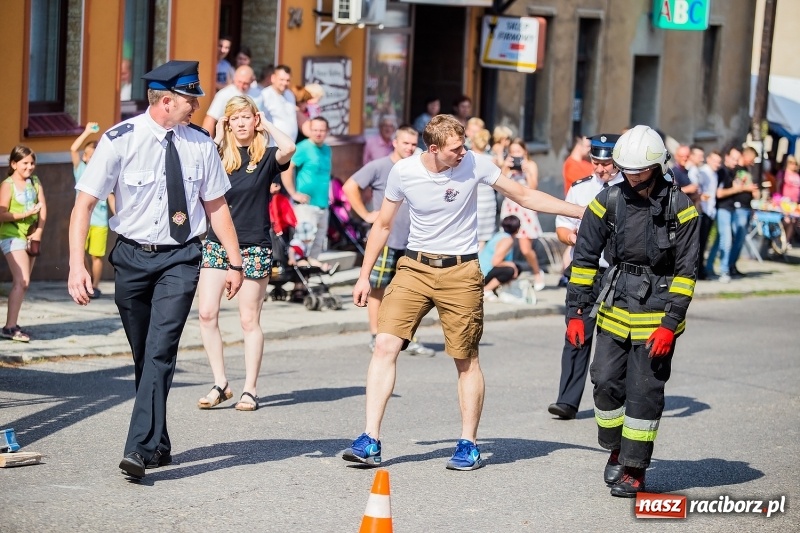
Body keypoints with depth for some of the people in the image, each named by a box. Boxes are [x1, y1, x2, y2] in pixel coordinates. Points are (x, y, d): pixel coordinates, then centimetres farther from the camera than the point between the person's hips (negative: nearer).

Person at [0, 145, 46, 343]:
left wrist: (38, 233, -8)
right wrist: (26, 214, -22)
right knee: (21, 281, -17)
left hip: (31, 237, 7)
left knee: (22, 283, 10)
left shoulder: (35, 182, 8)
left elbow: (43, 209, 4)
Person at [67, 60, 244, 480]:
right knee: (143, 355, 11)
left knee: (160, 350, -15)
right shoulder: (120, 141, -10)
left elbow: (216, 205, 11)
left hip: (180, 259, 0)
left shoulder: (200, 143, 0)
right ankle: (159, 444, 26)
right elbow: (84, 204, -12)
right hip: (132, 256, 0)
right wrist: (77, 264, -22)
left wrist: (234, 261, 9)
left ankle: (141, 449, -19)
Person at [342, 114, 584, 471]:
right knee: (385, 344, -11)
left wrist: (582, 211, -6)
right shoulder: (403, 171, -5)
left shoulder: (474, 165, -9)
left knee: (466, 359, 3)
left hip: (461, 271, -1)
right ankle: (370, 442, -8)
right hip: (414, 268, 1)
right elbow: (383, 226, 8)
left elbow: (525, 196, 0)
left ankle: (469, 445, 16)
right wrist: (364, 277, 7)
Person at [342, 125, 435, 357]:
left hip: (412, 241, 6)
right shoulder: (379, 167, -6)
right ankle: (376, 337, 8)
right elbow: (350, 187, -11)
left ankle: (410, 340, 12)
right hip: (385, 240, -6)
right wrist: (366, 215, -12)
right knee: (378, 288, 2)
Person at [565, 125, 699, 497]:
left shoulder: (680, 208, -8)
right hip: (615, 312, 3)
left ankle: (634, 469, 8)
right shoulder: (608, 202, -2)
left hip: (657, 315, -3)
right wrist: (575, 313, 0)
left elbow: (686, 271, -6)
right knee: (606, 383, 3)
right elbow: (584, 259, 3)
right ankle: (616, 450, 26)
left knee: (644, 392, -2)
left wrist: (670, 324, -12)